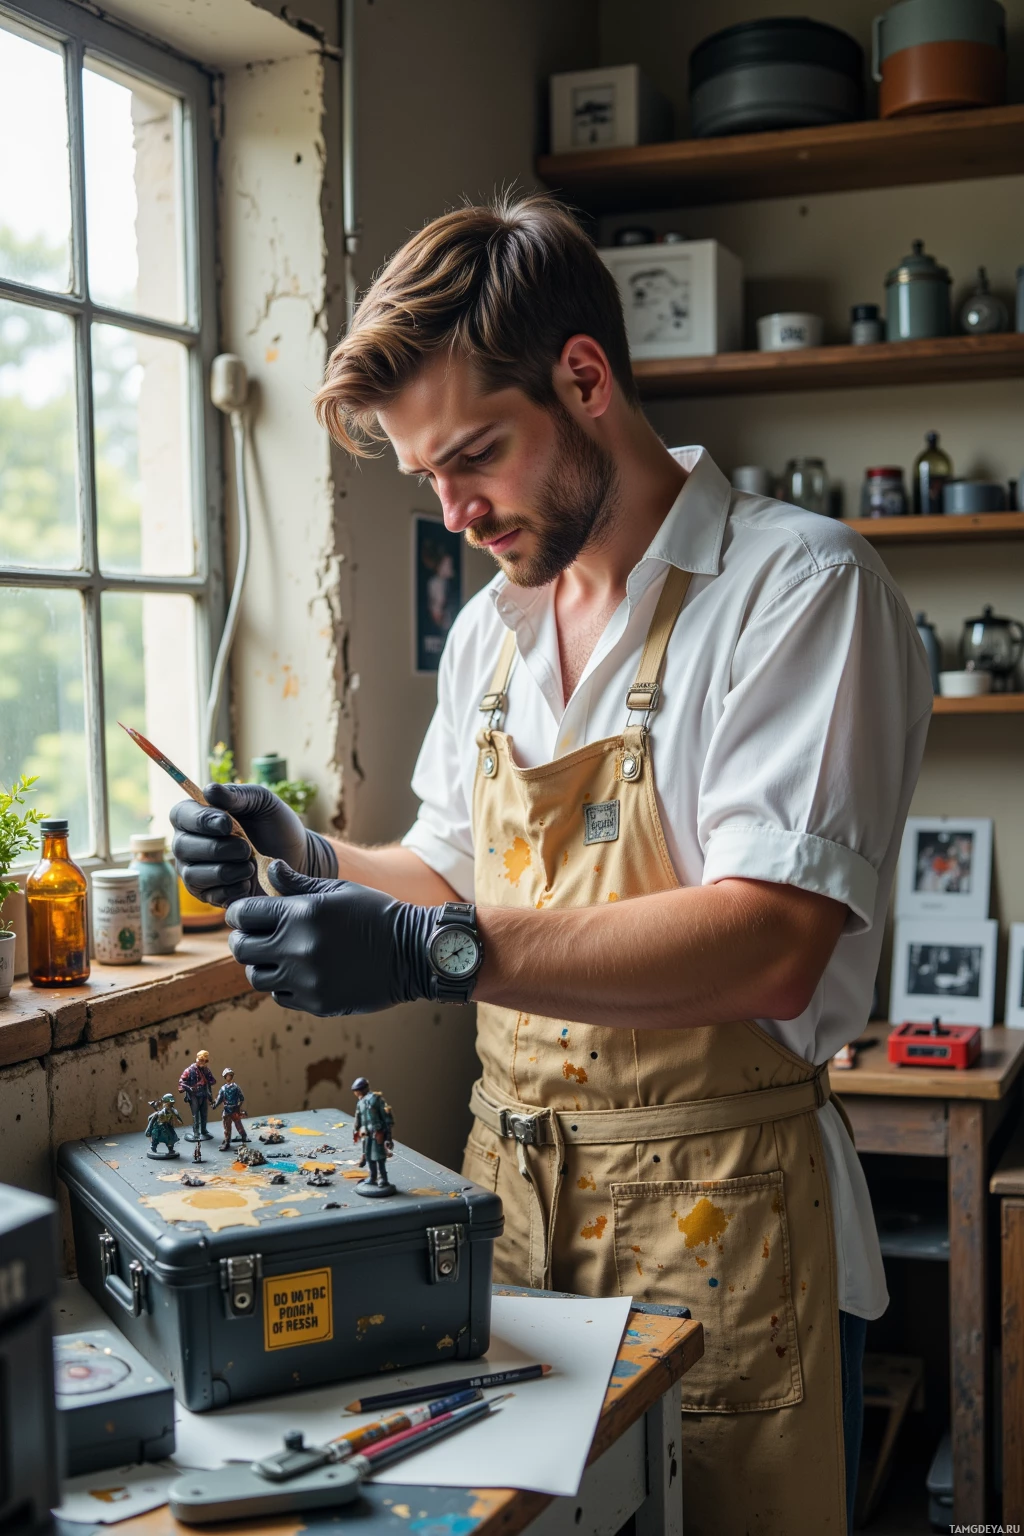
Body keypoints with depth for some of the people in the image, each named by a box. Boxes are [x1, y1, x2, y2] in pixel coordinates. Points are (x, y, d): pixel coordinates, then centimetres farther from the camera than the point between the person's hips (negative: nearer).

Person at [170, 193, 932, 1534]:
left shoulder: (797, 584, -13)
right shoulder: (491, 628, 11)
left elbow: (771, 948, -23)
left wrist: (442, 950, -30)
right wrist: (314, 860, 1)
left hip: (718, 1225, -6)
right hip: (510, 1194, 6)